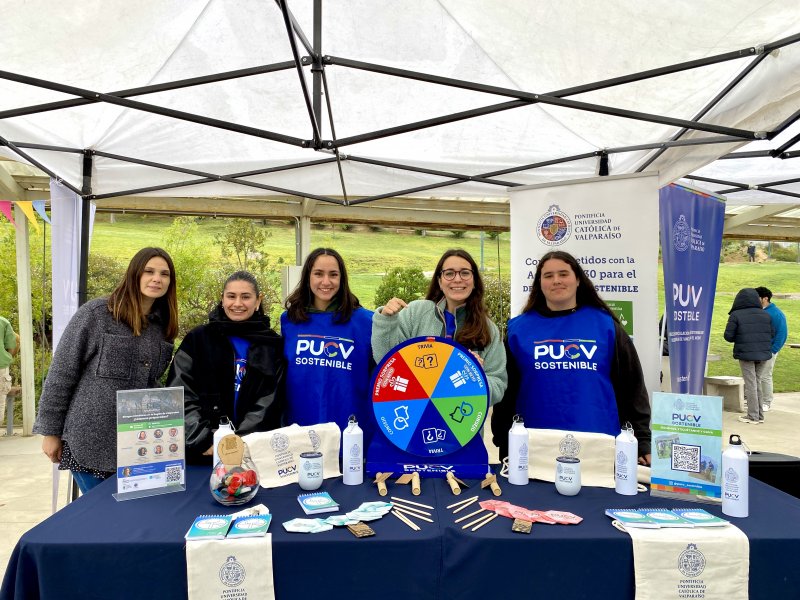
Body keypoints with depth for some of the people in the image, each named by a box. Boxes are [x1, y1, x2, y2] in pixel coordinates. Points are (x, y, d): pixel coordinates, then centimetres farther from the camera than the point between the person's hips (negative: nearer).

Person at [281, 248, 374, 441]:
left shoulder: (365, 321, -7)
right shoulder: (289, 320, 2)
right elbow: (280, 375, 13)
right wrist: (282, 422, 11)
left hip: (351, 433, -2)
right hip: (299, 432, 2)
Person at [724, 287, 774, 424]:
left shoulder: (736, 315, -9)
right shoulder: (765, 315, 5)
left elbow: (728, 336, -10)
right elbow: (772, 334, 8)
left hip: (745, 354, -4)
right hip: (763, 354, 4)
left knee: (751, 385, 2)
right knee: (756, 383, 14)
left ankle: (753, 416, 6)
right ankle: (759, 415, 18)